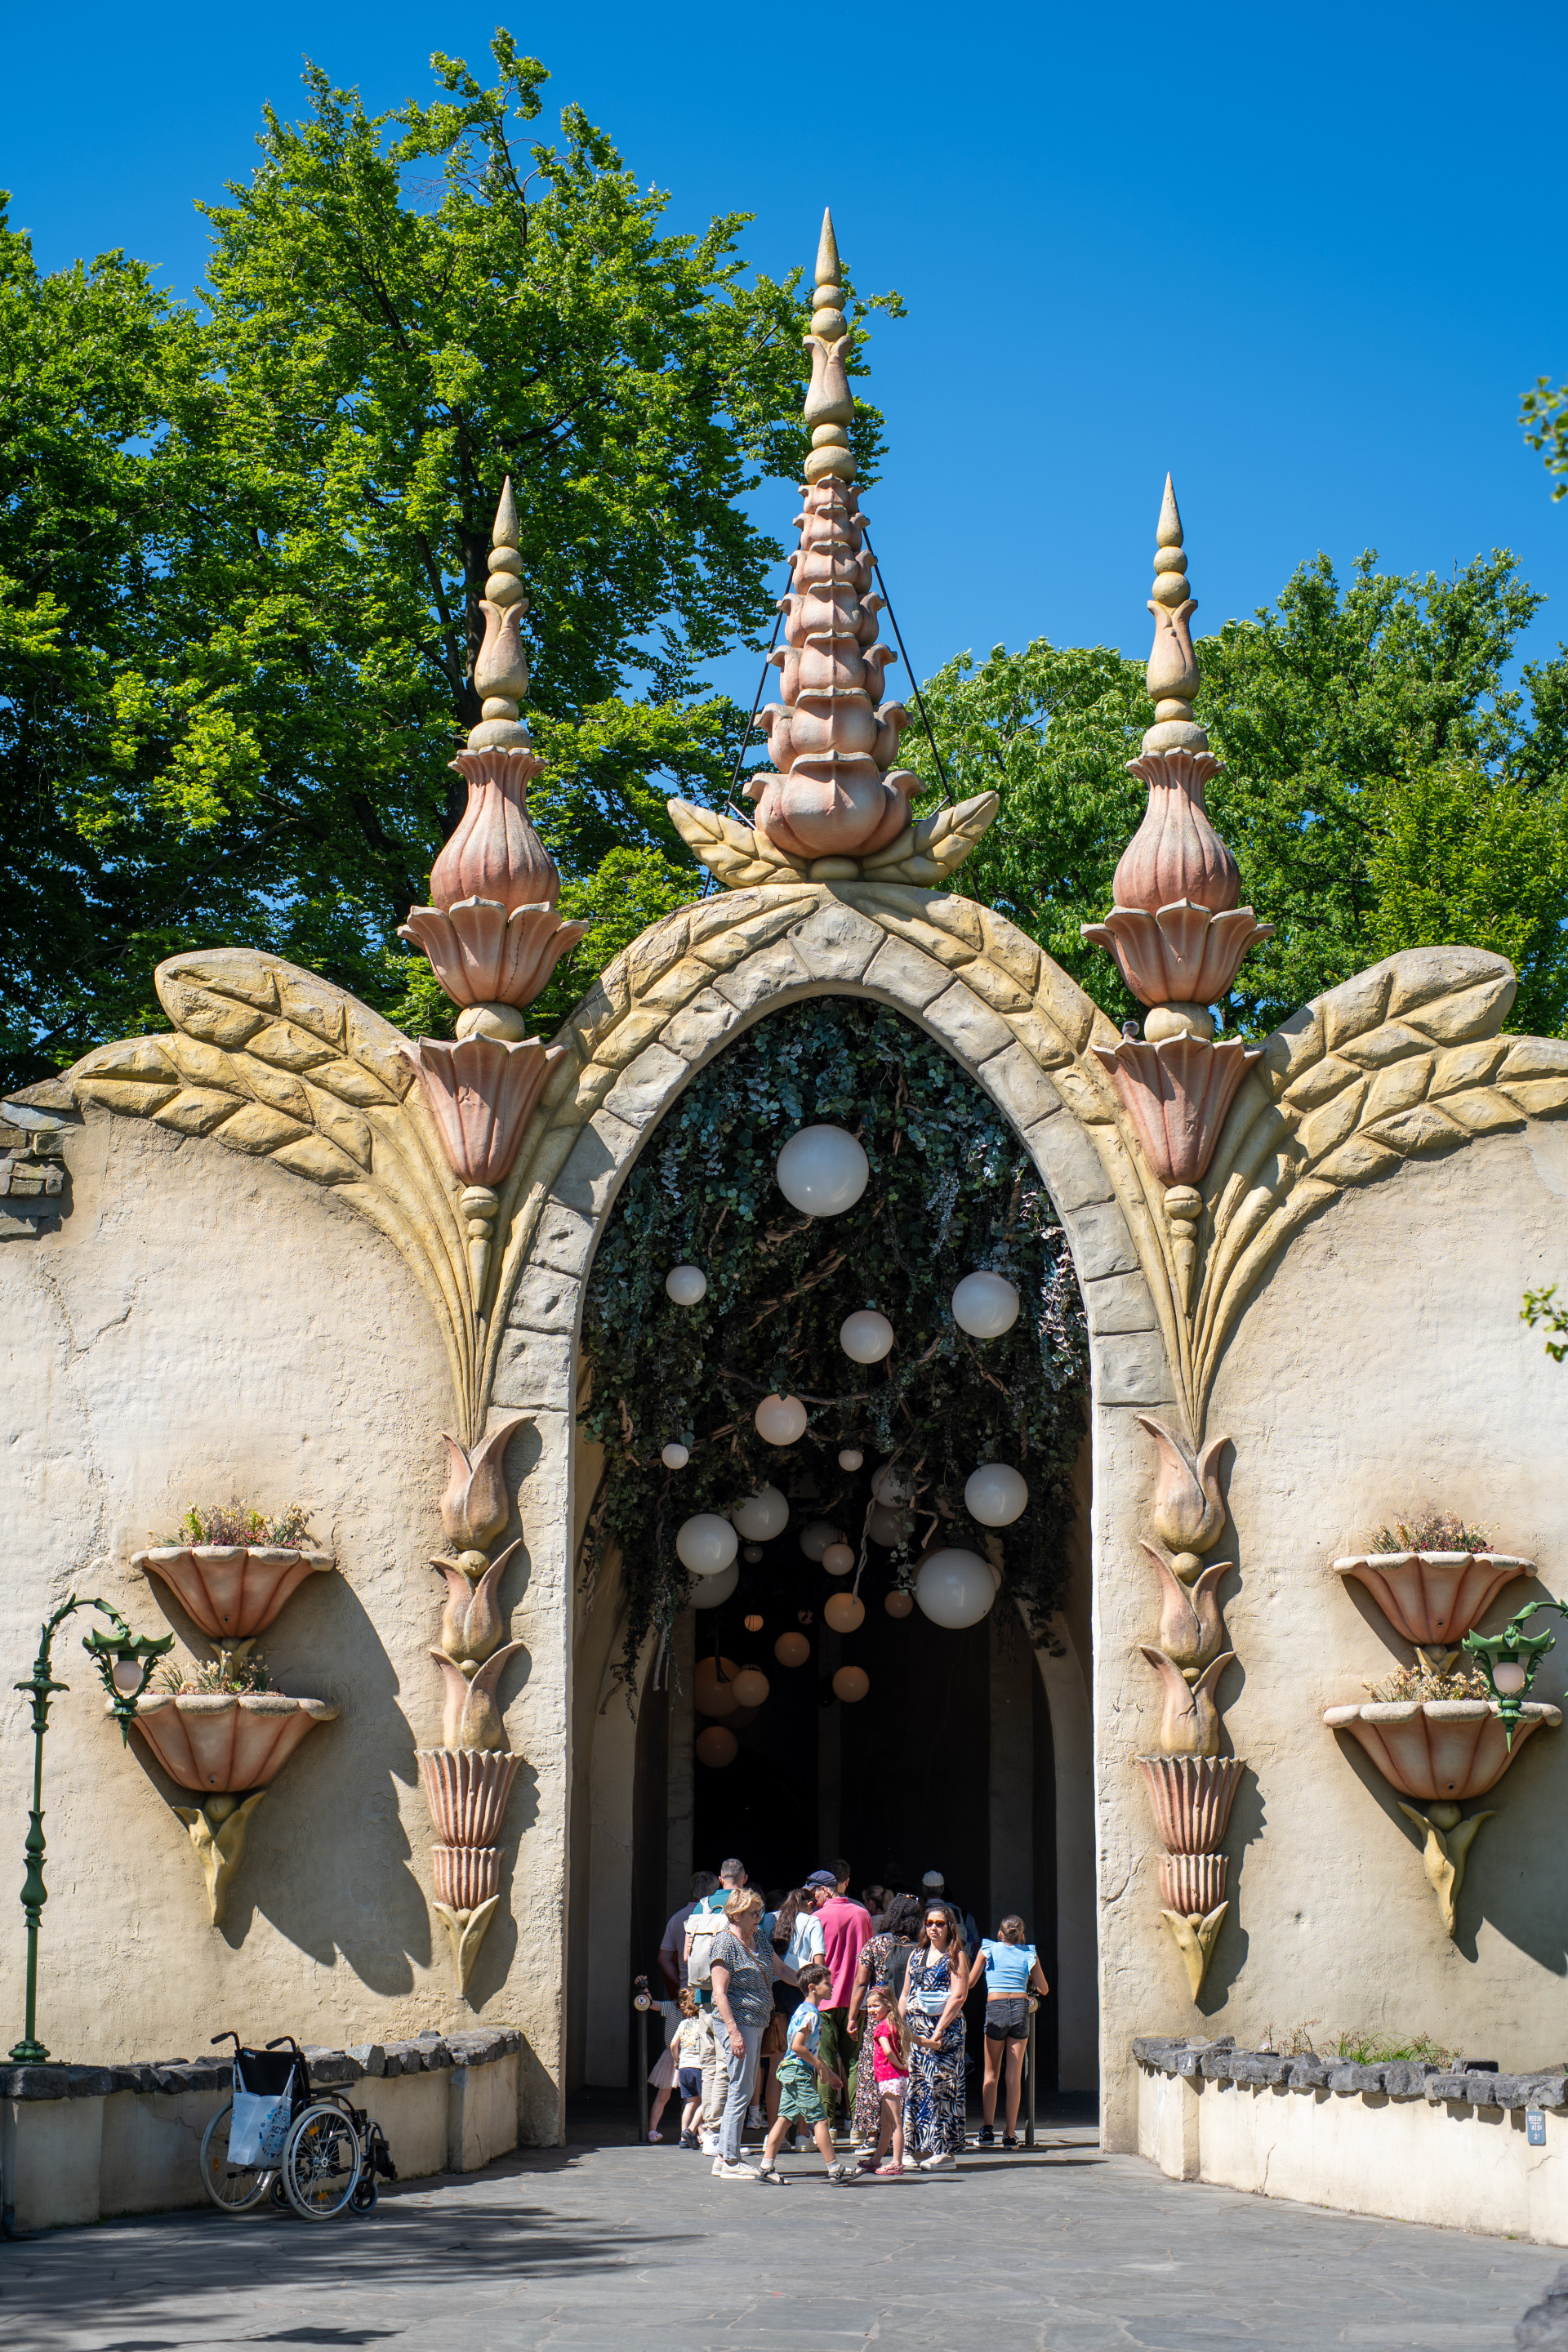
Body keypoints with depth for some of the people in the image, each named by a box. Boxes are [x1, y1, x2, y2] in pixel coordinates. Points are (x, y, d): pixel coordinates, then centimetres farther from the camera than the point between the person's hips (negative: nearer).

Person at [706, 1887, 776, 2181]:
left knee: (742, 2092, 11)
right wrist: (734, 2032, -22)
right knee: (740, 2092, -10)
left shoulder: (760, 1941, 14)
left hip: (756, 2024, 9)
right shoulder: (726, 1943, -12)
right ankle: (729, 2163, -7)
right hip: (737, 2022, -9)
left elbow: (780, 1969, 29)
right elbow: (720, 1994, -16)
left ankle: (725, 2157, 16)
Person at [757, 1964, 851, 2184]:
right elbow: (797, 2046, -25)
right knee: (819, 2118, -5)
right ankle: (834, 2168, -1)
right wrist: (819, 2064, -16)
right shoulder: (811, 2014, -16)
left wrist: (825, 2070, 27)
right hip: (801, 2072, -10)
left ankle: (767, 2166, 5)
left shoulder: (805, 2011, 17)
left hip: (790, 2073, 10)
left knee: (785, 2118, 7)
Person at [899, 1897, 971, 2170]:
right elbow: (905, 1995, 19)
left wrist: (937, 2032, -16)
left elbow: (958, 1997, -10)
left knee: (941, 2086, -8)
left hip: (945, 2027, -6)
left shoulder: (956, 1956, -2)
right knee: (916, 2086, 2)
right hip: (915, 2030, 6)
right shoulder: (916, 1955, 17)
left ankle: (946, 2152, -6)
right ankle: (924, 2150, 7)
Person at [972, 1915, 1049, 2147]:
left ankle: (988, 2129, -3)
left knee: (991, 2075, 8)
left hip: (995, 2008, -1)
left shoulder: (988, 1949, 7)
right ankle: (1010, 2134, 2)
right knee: (1014, 2076, 4)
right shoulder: (1030, 1954, 9)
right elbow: (1044, 1989, 14)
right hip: (1021, 2008, 1)